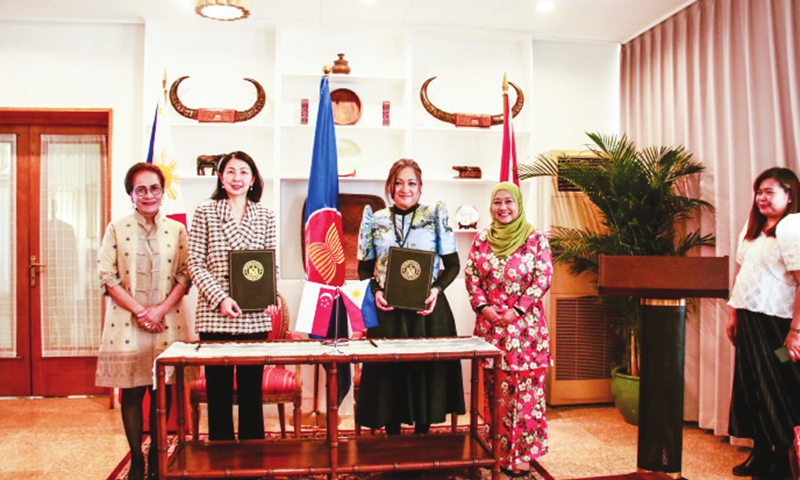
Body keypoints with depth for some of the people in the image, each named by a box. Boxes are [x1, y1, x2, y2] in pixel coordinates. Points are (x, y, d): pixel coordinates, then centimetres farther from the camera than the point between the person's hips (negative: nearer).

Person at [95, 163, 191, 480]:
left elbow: (184, 276, 1)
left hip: (167, 323, 1)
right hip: (127, 323, -1)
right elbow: (107, 278, -3)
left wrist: (160, 309, -13)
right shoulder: (116, 229, 3)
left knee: (163, 391, 5)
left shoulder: (177, 230, 5)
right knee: (131, 392, 4)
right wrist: (139, 311, -12)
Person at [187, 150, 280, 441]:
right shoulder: (205, 212, 3)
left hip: (255, 317, 2)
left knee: (252, 389, 10)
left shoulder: (265, 217, 9)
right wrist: (220, 298, -13)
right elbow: (195, 264, -1)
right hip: (215, 316, -1)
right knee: (218, 390, 6)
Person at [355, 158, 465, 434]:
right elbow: (364, 267, 10)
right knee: (389, 370, 4)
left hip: (427, 309, -1)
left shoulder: (435, 217, 3)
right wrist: (375, 291, -9)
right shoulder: (376, 220, 7)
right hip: (387, 310, 1)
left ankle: (422, 429, 22)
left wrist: (437, 290, -12)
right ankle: (392, 433, 20)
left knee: (427, 368, 4)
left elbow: (453, 264, 4)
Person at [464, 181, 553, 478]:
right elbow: (471, 276, 7)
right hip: (489, 325, 3)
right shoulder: (481, 240, 8)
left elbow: (543, 279, -6)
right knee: (495, 389, 9)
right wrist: (483, 307, -8)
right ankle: (499, 451, 21)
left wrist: (516, 310, -14)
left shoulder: (536, 239, -1)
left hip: (525, 325, -3)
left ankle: (522, 454, 11)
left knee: (525, 389, 0)